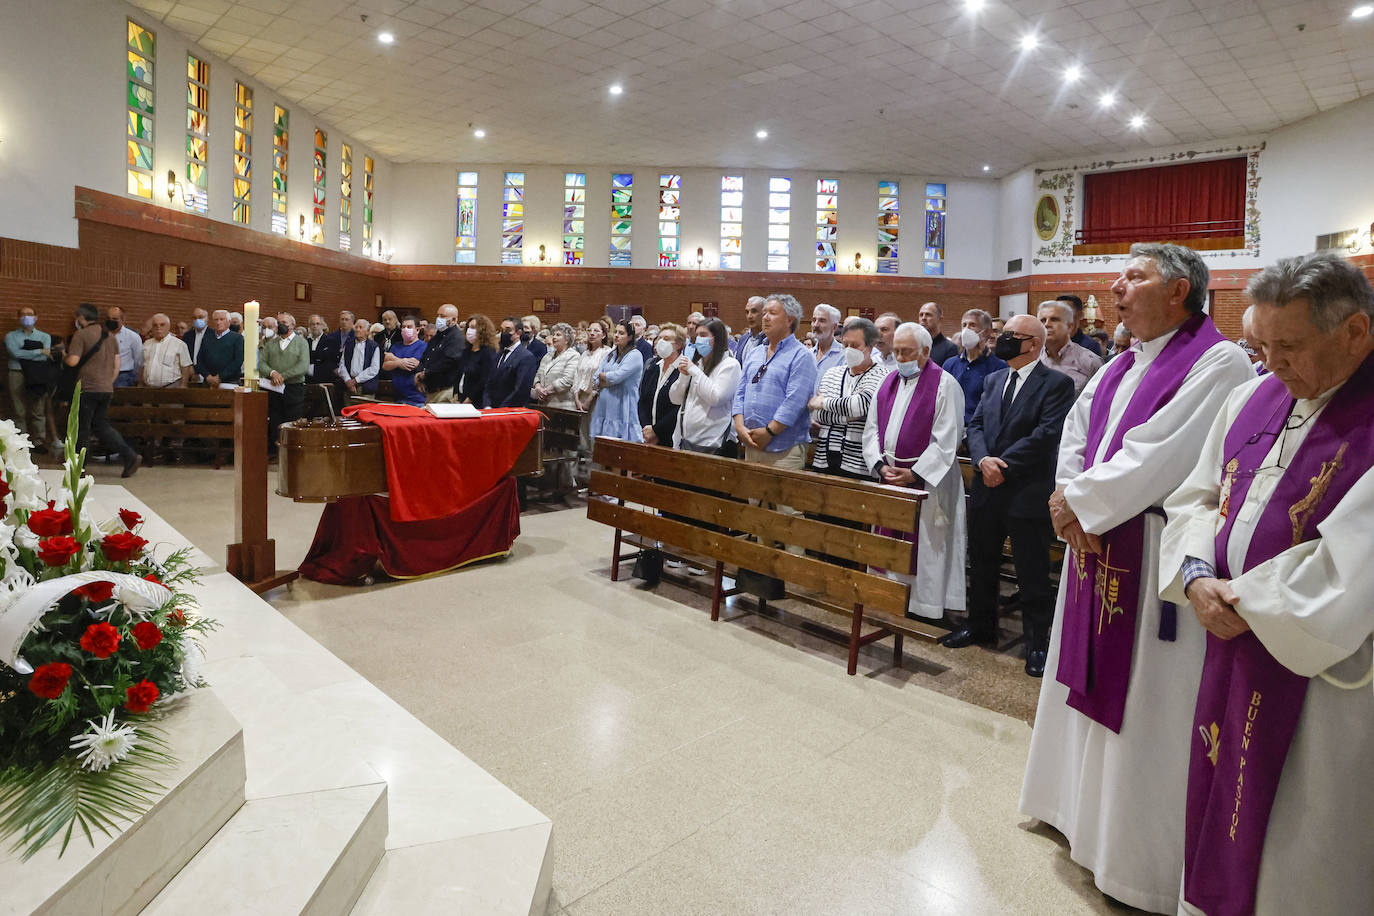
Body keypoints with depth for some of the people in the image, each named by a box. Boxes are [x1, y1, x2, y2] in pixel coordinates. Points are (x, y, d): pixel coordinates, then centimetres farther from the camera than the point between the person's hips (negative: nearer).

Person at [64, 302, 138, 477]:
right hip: (106, 389, 6)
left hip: (87, 388, -6)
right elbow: (117, 362, 13)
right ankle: (130, 456, -4)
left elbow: (73, 361, -16)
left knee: (81, 428, 5)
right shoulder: (109, 335, 12)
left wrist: (64, 357, 6)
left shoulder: (81, 335, -9)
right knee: (102, 425, 12)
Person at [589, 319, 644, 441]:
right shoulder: (610, 354, 16)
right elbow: (596, 381, 11)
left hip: (621, 407, -6)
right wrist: (610, 380, -6)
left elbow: (616, 377, -15)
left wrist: (602, 375, 2)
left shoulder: (635, 355, -5)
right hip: (604, 407, 6)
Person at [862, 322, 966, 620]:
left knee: (924, 547, 0)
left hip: (927, 480, -6)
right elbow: (872, 428, 10)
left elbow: (946, 440, -13)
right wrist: (881, 465, -5)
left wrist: (914, 473, -17)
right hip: (889, 478, 6)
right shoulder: (889, 382, 11)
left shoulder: (944, 385, -8)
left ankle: (923, 604, 12)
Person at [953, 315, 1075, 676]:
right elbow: (975, 425, 6)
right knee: (982, 564, 18)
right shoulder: (993, 380, 13)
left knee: (1032, 575, 4)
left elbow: (1046, 434, -17)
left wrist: (1004, 466, -17)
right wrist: (983, 460, -12)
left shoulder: (1057, 384, -7)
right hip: (987, 490, 6)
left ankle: (1037, 643, 20)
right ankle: (980, 625, 35)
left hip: (1028, 494, -6)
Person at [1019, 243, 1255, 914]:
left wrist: (1078, 501, -13)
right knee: (1094, 680, 19)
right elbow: (1075, 434, 9)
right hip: (1096, 546, 8)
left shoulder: (1219, 364, -13)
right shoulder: (1122, 365, 13)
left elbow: (1157, 460, -23)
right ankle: (1084, 809, 39)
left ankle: (1136, 857, 22)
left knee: (1141, 701, 3)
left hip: (1153, 559, -8)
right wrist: (1074, 505, -8)